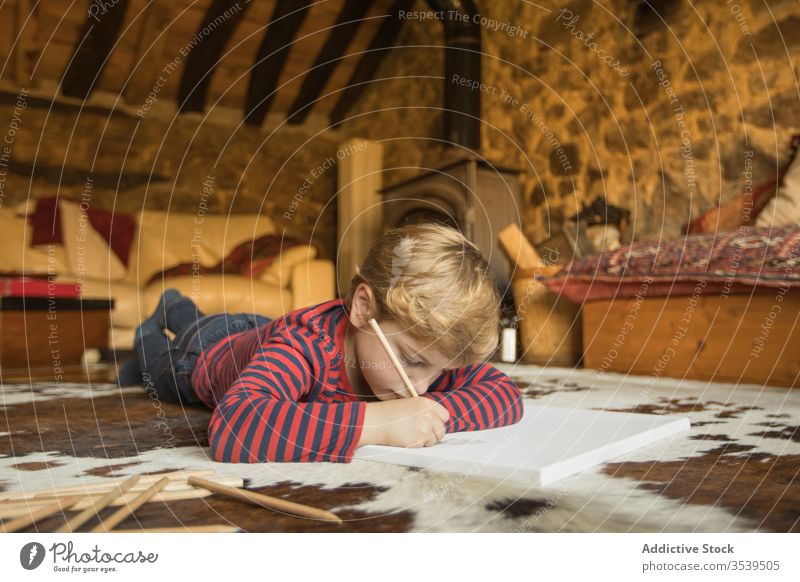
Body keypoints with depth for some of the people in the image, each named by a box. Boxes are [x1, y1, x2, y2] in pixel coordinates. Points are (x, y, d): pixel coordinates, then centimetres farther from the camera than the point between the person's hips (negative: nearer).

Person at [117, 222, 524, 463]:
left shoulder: (428, 345, -38)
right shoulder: (306, 346, -53)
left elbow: (507, 396, -36)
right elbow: (230, 428, -69)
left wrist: (433, 411, -55)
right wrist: (375, 421, -71)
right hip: (208, 352, -4)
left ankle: (177, 308, 66)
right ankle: (147, 340, 60)